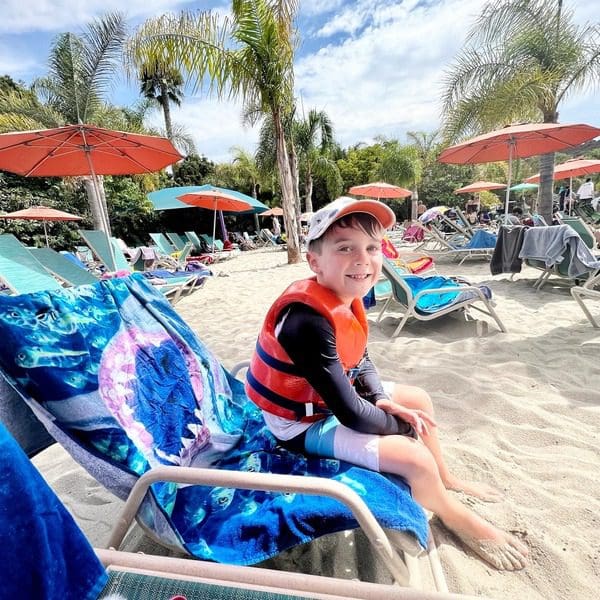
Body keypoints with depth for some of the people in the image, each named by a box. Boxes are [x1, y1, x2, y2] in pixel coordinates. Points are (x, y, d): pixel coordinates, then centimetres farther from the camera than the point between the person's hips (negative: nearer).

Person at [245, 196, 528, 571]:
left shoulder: (346, 296, -7)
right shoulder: (308, 320, -34)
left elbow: (362, 361, 7)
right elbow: (350, 414, -29)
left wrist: (383, 400, -9)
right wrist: (406, 426, -12)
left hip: (331, 395, 9)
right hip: (304, 422, -8)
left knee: (418, 398, 15)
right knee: (416, 459, -15)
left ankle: (444, 477, 40)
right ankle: (456, 518, 20)